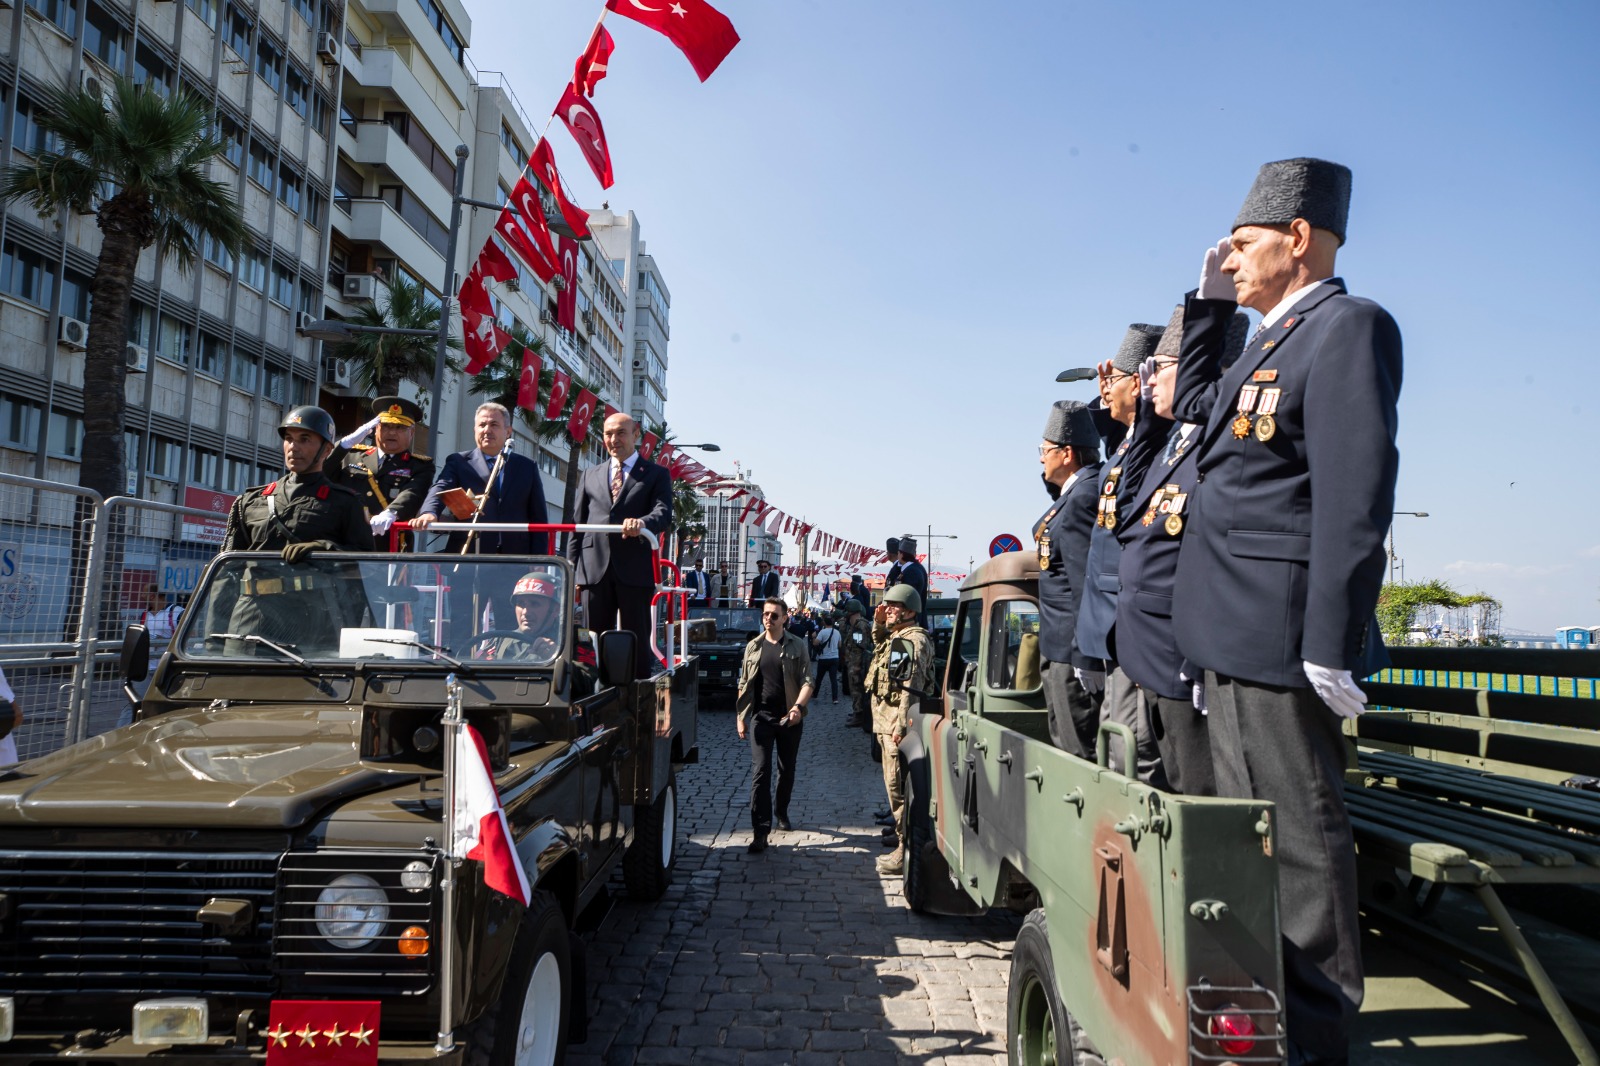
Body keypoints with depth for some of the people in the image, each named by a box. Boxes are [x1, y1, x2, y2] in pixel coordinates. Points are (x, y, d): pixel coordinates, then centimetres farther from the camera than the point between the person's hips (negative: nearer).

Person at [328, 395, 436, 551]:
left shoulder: (420, 466, 11)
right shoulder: (351, 455, 21)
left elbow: (413, 495, -9)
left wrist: (391, 513, -31)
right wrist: (348, 442, 2)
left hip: (389, 549, -2)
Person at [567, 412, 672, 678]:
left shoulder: (656, 474, 9)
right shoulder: (590, 475, 20)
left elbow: (664, 515, -7)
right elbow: (577, 524, 16)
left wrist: (642, 522, -30)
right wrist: (572, 569, 7)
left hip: (635, 571, -3)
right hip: (594, 570, 3)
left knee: (637, 643, 0)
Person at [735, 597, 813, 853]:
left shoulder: (797, 646, 0)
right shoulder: (753, 647, 6)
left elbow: (807, 681, -6)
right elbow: (744, 684, 9)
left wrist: (798, 706, -22)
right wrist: (740, 717, 4)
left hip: (790, 718, 0)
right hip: (761, 717, 0)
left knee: (787, 770, 14)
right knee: (760, 772, -8)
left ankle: (782, 813, 38)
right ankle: (761, 832, -9)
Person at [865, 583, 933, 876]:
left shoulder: (914, 640, -14)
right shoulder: (894, 637, 17)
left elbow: (911, 688, -21)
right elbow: (878, 647, 40)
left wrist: (901, 725, -25)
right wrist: (878, 624, 21)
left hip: (898, 722, -10)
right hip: (885, 720, 10)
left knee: (899, 785, -10)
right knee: (894, 783, 21)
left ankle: (906, 852, -7)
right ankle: (902, 832, 35)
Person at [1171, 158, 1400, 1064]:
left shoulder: (1348, 327, -10)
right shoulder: (1271, 347, 18)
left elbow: (1356, 496, -19)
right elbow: (1193, 401, 36)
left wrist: (1331, 648, -23)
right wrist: (1206, 307, 24)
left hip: (1281, 636, -10)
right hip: (1236, 634, 10)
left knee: (1299, 834, 0)